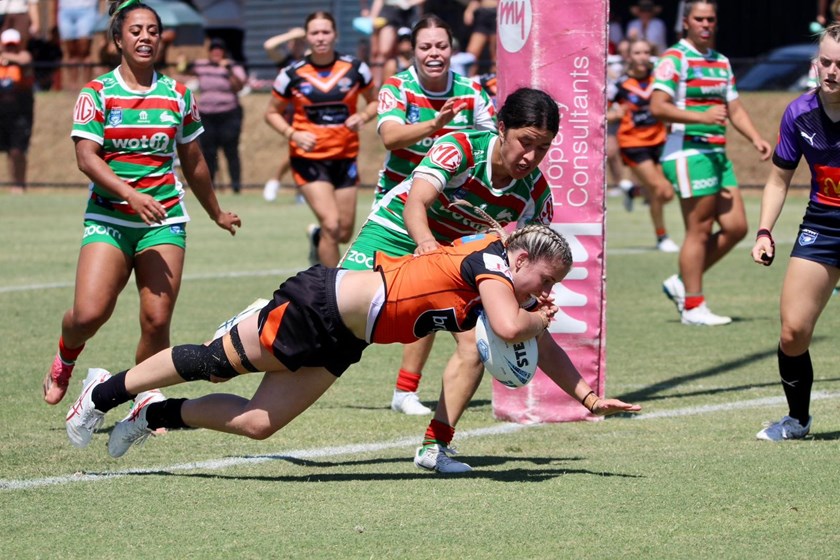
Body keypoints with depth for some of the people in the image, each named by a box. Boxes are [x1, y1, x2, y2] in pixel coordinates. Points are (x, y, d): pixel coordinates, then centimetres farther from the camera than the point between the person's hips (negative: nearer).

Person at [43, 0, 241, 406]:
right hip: (109, 218, -2)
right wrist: (132, 195, -24)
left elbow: (193, 163, 20)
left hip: (164, 220, 2)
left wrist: (217, 214, 28)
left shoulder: (178, 95, 8)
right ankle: (64, 362, 18)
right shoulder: (97, 93, -1)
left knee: (157, 320, -8)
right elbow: (86, 158, -11)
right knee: (89, 314, -15)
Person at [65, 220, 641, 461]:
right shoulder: (490, 258, -20)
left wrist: (589, 396, 8)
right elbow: (511, 328, -36)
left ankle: (156, 415, 23)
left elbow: (544, 349, 17)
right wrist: (537, 319, -15)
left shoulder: (510, 287, 5)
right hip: (321, 303, -8)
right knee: (215, 363, 3)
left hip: (341, 340, 8)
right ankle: (107, 391, 18)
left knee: (258, 424, 8)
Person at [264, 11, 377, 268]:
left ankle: (317, 237, 45)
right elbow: (272, 113, 5)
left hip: (345, 157, 3)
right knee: (331, 225, -16)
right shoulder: (292, 75, -6)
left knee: (344, 234, 8)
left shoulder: (355, 69, -2)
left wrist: (363, 116, -12)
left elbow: (375, 101, 10)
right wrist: (292, 134, -14)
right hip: (309, 158, -3)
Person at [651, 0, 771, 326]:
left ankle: (681, 284, 16)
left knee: (736, 227, 5)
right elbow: (657, 107, -17)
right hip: (688, 152, -8)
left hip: (717, 153, 8)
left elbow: (735, 109, 21)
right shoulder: (674, 59, -7)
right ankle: (693, 307, 2)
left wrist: (756, 139, 5)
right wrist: (702, 117, -25)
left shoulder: (721, 62, 18)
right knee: (699, 231, -6)